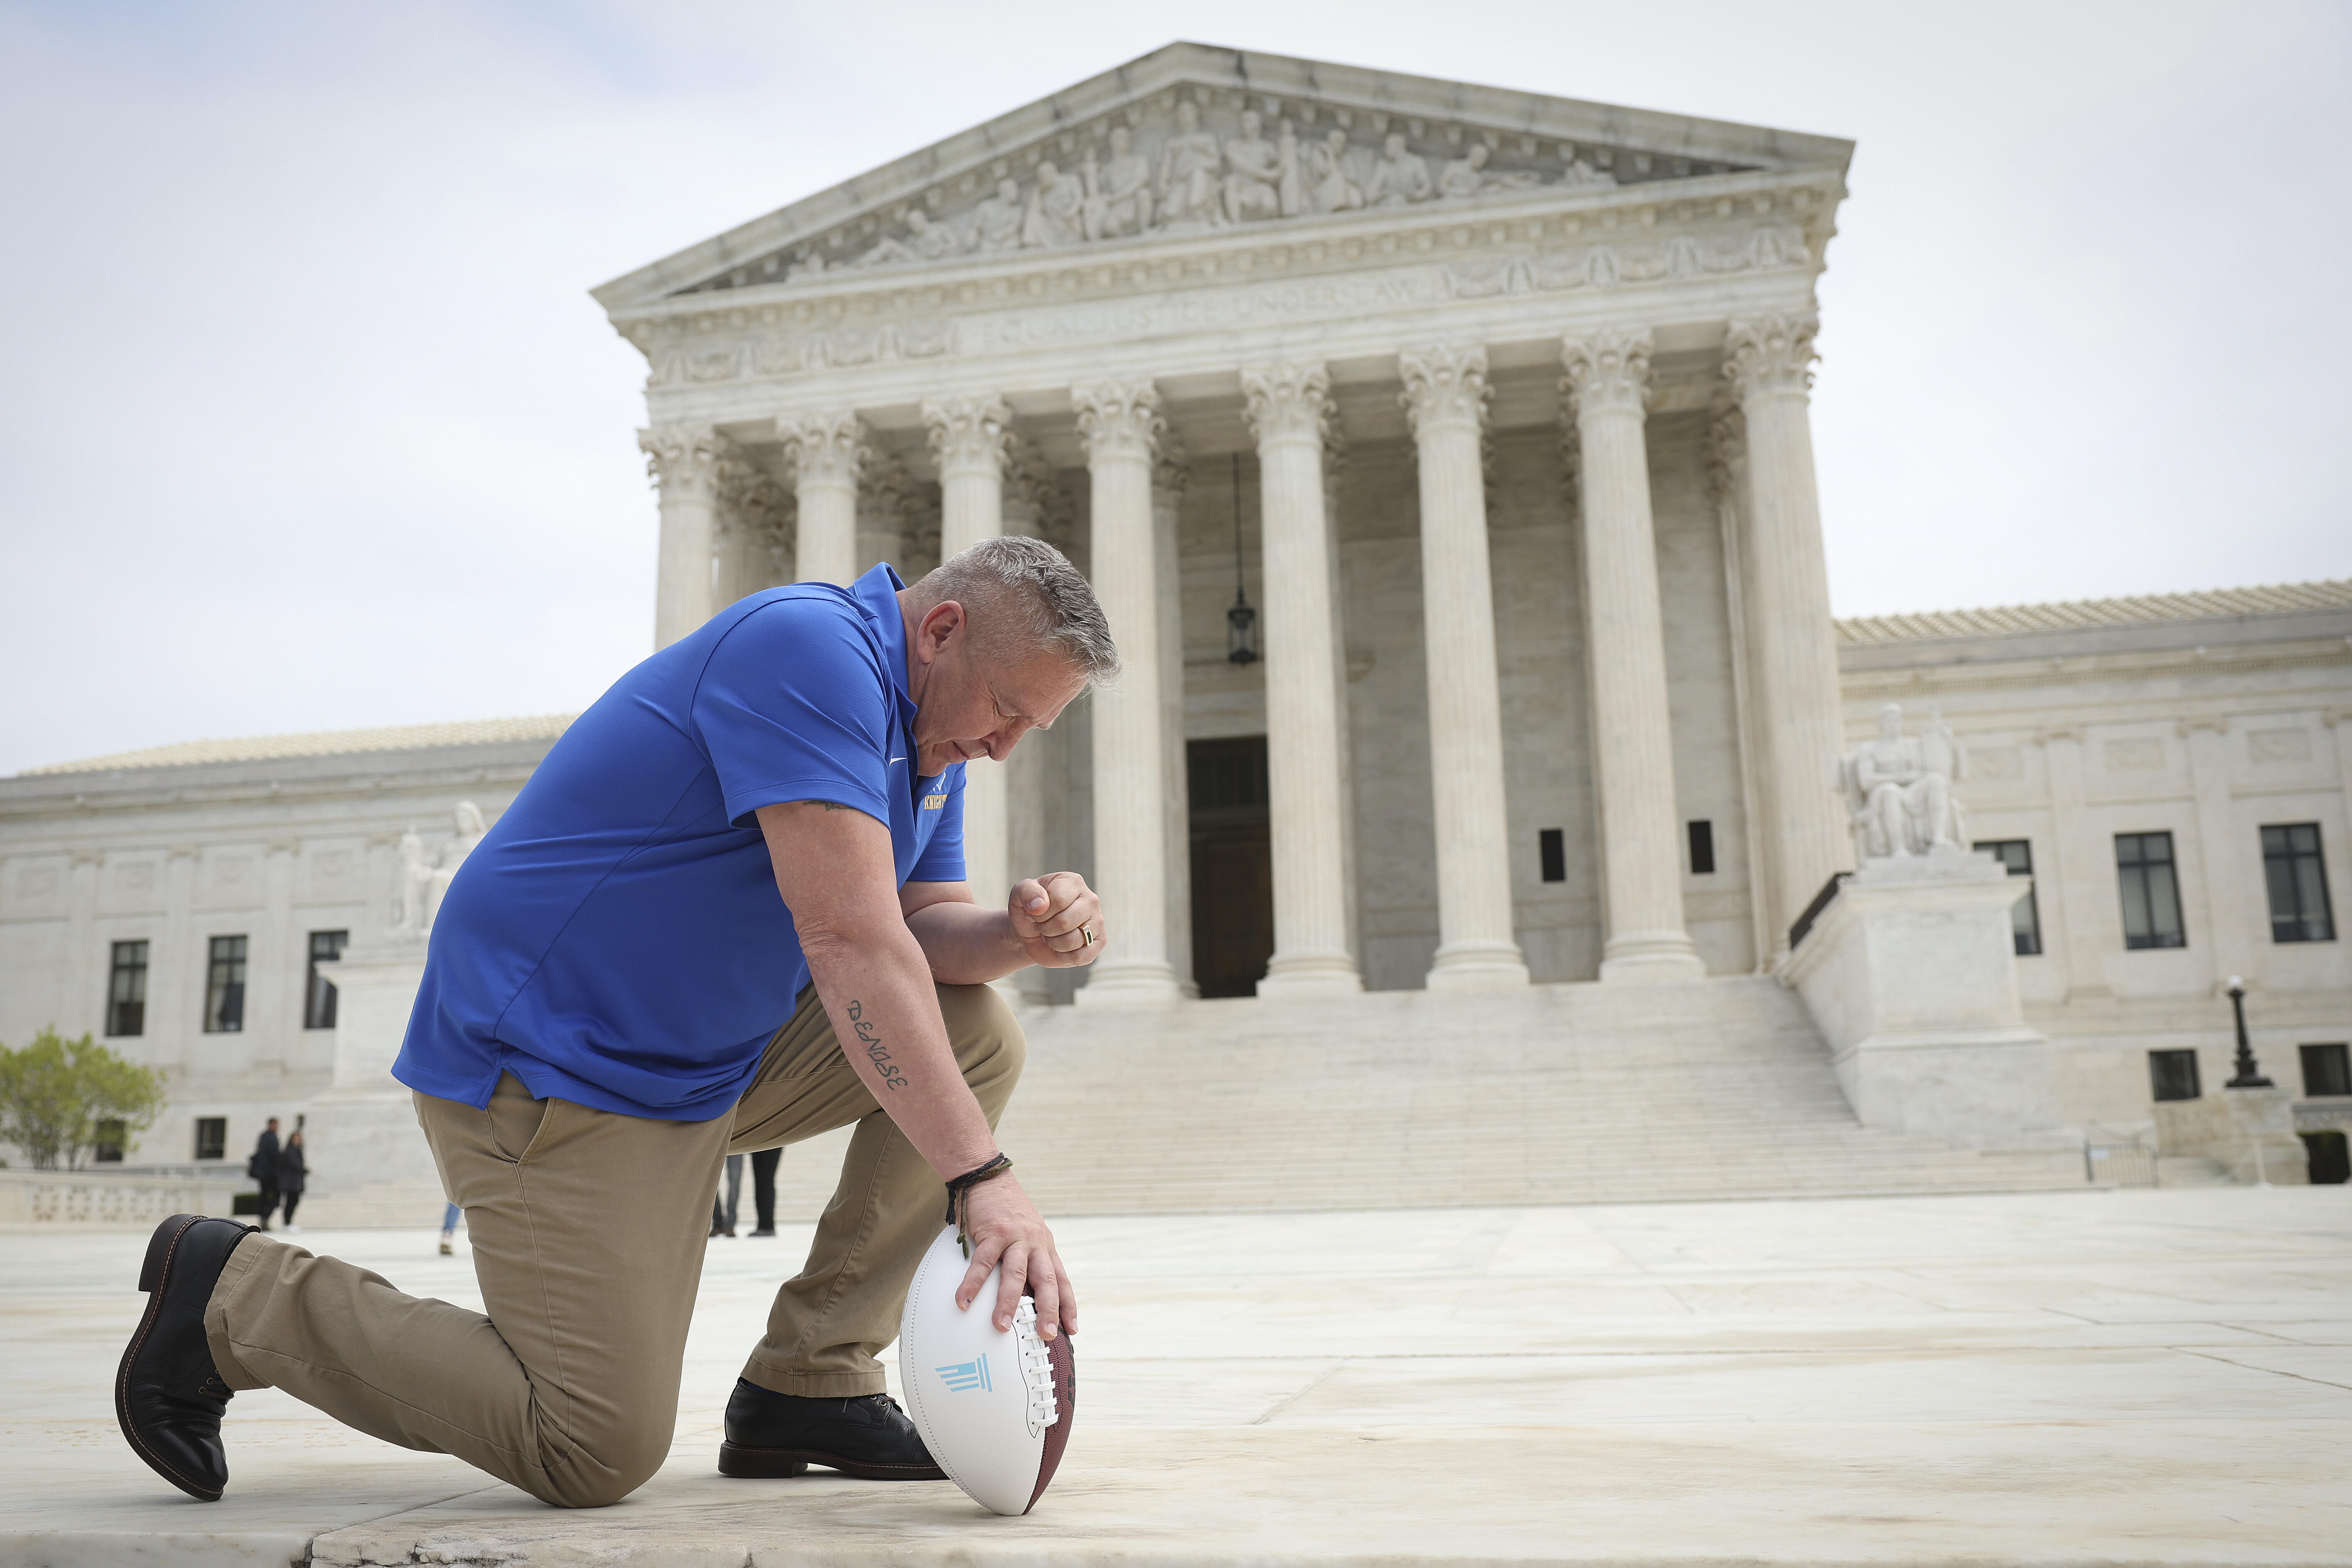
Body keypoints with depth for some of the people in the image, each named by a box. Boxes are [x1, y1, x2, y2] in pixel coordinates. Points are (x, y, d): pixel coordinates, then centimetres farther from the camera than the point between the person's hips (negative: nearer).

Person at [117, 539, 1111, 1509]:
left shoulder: (927, 729, 8)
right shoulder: (810, 647, -23)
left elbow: (927, 922, 7)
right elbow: (849, 936, -31)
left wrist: (1023, 933, -17)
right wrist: (982, 1177, -32)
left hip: (710, 1058, 10)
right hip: (550, 1066, -10)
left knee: (977, 1037, 1)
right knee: (596, 1454, -11)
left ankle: (807, 1386, 4)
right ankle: (233, 1295, 6)